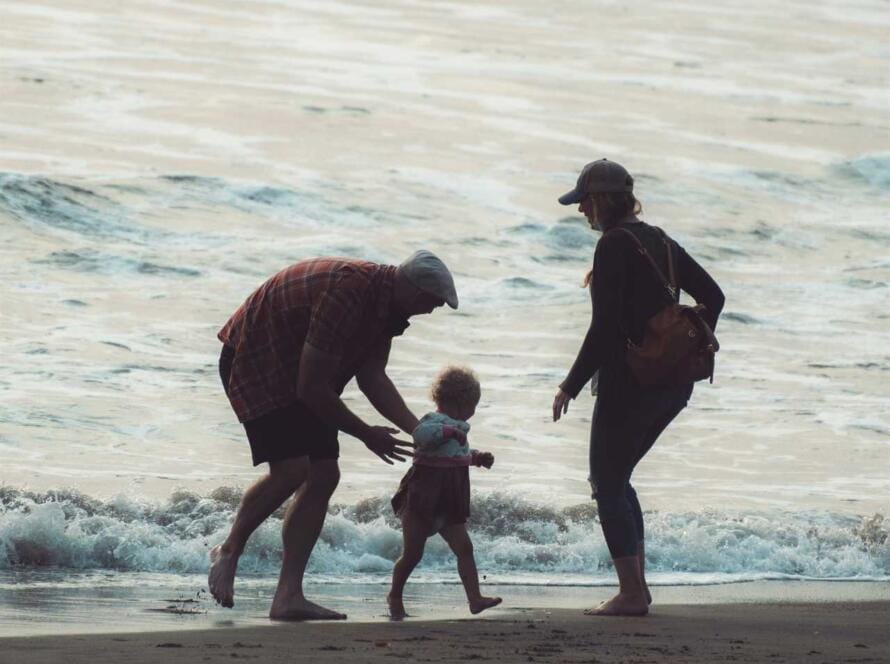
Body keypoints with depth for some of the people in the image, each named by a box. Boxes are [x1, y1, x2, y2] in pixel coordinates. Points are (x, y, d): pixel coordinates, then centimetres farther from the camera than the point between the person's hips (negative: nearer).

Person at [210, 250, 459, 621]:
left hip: (299, 372, 10)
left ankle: (288, 596, -4)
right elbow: (312, 388, -30)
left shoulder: (385, 303, -1)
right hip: (255, 363, -10)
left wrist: (418, 430, -15)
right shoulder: (348, 294, -33)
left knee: (324, 475, -2)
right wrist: (366, 434, -19)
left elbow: (372, 377, -3)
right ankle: (229, 552, 2)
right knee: (291, 469, -23)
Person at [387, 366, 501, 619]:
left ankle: (475, 598, -9)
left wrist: (477, 457, 23)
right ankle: (395, 596, 21)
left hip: (448, 505, 8)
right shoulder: (434, 421, -15)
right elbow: (420, 434, -39)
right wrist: (450, 431, -38)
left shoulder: (456, 427, 16)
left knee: (464, 548, -3)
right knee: (412, 553, 1)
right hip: (423, 500, -8)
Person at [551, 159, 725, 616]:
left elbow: (605, 326, -19)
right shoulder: (660, 242, 13)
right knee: (616, 479, 20)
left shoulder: (614, 247, -13)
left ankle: (631, 593, -5)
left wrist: (571, 386, -15)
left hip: (630, 381, -9)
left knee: (608, 484, 1)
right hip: (674, 384, 9)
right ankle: (637, 583, 16)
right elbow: (712, 296, 16)